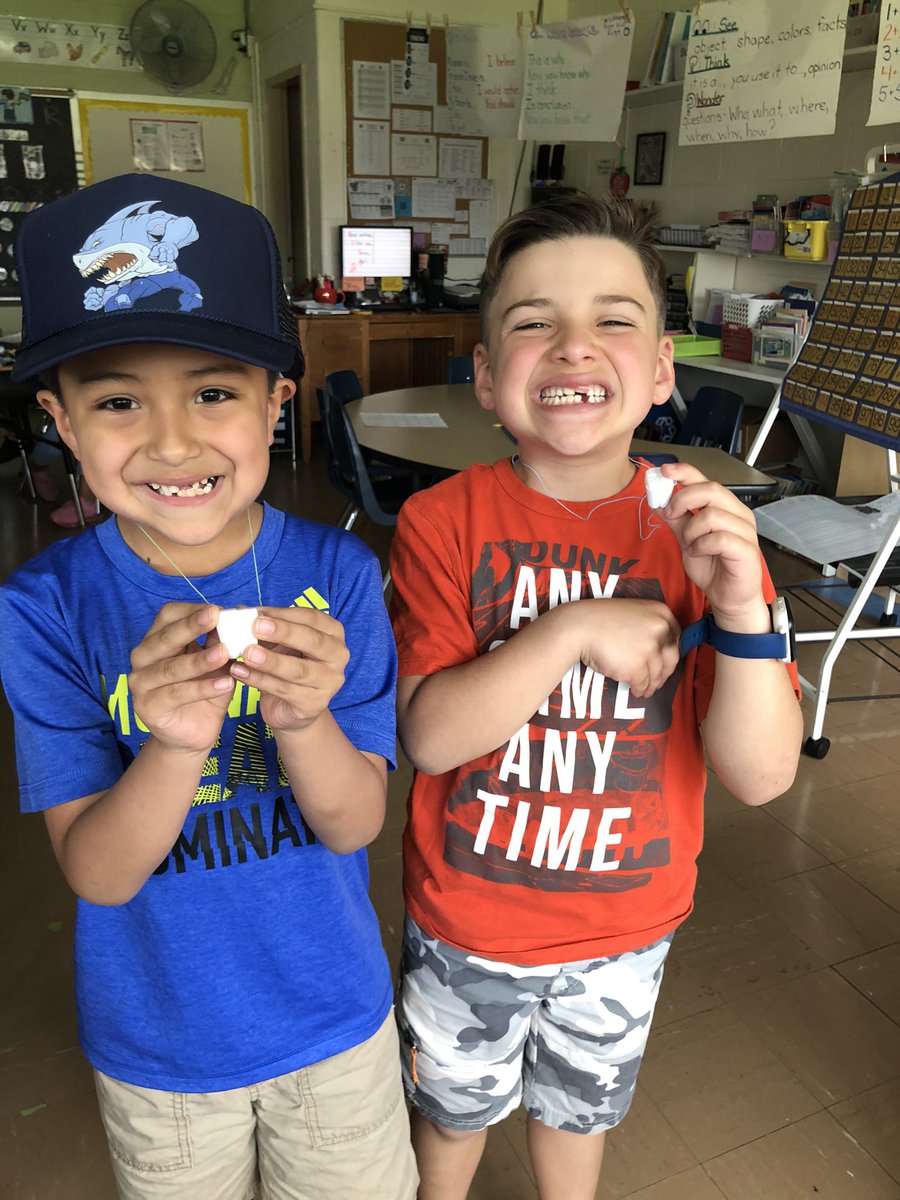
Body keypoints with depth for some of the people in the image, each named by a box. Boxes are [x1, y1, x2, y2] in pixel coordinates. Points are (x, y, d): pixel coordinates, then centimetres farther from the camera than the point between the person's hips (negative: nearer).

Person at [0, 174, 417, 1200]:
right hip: (158, 1037, 0)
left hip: (334, 1011, 1)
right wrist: (176, 744, -39)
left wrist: (304, 722, -38)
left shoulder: (336, 575, -18)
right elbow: (96, 872, -19)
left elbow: (357, 822, -17)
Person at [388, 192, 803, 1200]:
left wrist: (741, 612, -33)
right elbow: (428, 735, -23)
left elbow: (762, 776, -17)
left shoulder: (702, 531, -14)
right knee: (454, 1108, 27)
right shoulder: (443, 522, -17)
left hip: (625, 925, 1)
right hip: (466, 919, -1)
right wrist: (572, 631, -34)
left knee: (577, 1108, 30)